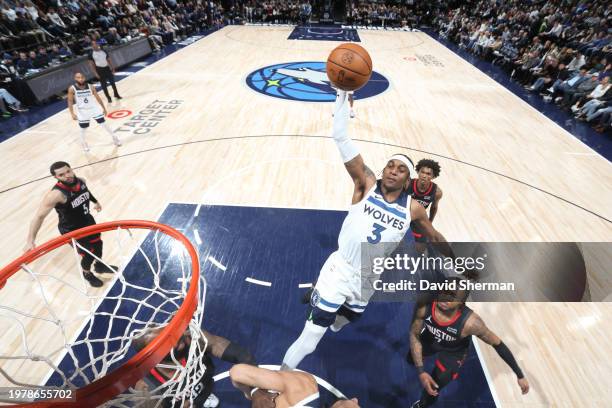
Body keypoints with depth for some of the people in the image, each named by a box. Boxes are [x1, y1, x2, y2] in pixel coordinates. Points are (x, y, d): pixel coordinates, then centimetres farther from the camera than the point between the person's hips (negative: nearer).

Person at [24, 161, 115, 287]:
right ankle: (87, 274, 39)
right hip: (72, 230, -6)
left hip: (88, 221, 7)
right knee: (88, 254, 5)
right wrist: (30, 240, -34)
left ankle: (100, 266, 52)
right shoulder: (56, 194, -34)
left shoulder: (81, 181, -13)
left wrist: (95, 201, 28)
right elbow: (39, 216, -31)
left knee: (98, 243, 24)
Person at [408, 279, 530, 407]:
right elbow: (414, 335, -22)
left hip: (453, 351, -2)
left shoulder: (470, 322, -42)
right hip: (430, 338, 3)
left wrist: (520, 375, -10)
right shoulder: (424, 305, -37)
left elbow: (498, 344, -21)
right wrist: (421, 372, -25)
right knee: (411, 359, 27)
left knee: (434, 387, -2)